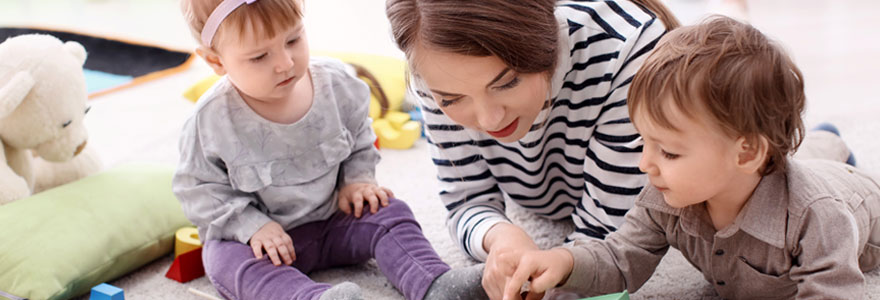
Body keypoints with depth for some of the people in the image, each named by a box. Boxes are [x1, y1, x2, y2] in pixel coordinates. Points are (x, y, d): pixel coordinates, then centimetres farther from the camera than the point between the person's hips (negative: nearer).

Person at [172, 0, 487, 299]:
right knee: (229, 260, -33)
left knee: (389, 213, -14)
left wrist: (358, 180, -4)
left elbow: (359, 138, 11)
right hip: (252, 234, -3)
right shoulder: (211, 120, -18)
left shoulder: (336, 83, -9)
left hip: (331, 220, 4)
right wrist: (252, 226, -20)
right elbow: (199, 190, -9)